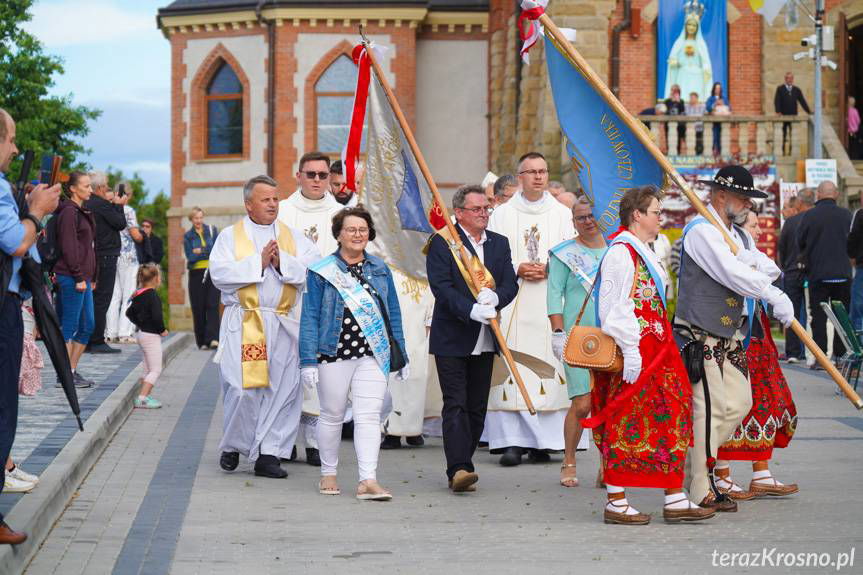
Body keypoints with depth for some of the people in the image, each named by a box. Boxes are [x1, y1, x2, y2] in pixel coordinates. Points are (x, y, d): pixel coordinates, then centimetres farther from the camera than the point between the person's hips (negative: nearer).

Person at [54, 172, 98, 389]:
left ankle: (72, 371, 16)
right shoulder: (69, 212, -11)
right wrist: (79, 277, -18)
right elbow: (68, 247, -17)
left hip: (83, 278, 10)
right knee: (69, 326, -5)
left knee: (87, 326, 10)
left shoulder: (82, 212, 18)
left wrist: (91, 277, 17)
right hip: (72, 278, -10)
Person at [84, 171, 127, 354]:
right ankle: (97, 342, -8)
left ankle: (88, 341, 15)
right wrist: (118, 205, 3)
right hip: (105, 257, -9)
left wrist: (114, 204, 13)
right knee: (101, 300, -7)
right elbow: (121, 224, -11)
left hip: (92, 256, 9)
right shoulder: (101, 204, -15)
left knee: (93, 299, 13)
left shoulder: (86, 205, 12)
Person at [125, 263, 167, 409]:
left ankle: (144, 397, 20)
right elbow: (156, 316, -26)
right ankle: (142, 398, -15)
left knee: (148, 369, 18)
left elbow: (129, 312, 17)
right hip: (152, 335, -9)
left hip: (142, 333, 9)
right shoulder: (153, 296, -18)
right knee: (155, 370, -7)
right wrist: (162, 330, -12)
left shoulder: (138, 295, 8)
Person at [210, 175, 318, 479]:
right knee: (241, 390, -6)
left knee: (282, 390, -3)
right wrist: (258, 262, -10)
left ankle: (268, 454, 4)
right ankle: (232, 447, 16)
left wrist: (282, 262, -11)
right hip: (243, 325, -2)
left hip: (284, 326, 3)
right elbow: (219, 273, -7)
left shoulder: (294, 237, 14)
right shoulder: (230, 236, 7)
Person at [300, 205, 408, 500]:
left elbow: (393, 313, 15)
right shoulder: (321, 271, 0)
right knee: (332, 415, 9)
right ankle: (328, 474, 25)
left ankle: (368, 481, -12)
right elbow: (310, 318, -2)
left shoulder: (380, 269, 10)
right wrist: (308, 361, -8)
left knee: (369, 416, -8)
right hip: (334, 354, -2)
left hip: (373, 355, 2)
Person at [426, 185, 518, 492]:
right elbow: (441, 286, -14)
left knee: (477, 407, 7)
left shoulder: (499, 243, 14)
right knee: (455, 405, -10)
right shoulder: (442, 242, -4)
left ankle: (460, 466, 14)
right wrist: (471, 310, -26)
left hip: (485, 339, 6)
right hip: (452, 339, -6)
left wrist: (495, 297, -17)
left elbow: (510, 284, 6)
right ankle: (459, 469, -15)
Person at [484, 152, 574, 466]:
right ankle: (512, 440, -7)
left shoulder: (562, 214, 12)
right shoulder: (502, 215, 10)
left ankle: (543, 440, -1)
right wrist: (517, 269, -10)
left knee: (550, 368, -5)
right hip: (512, 303, 0)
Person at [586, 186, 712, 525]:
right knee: (626, 424, -5)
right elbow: (616, 307, -20)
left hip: (653, 352, 10)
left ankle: (675, 500, 12)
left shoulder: (641, 252, 18)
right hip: (634, 354, -10)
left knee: (668, 419, 9)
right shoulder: (621, 252, -14)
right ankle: (616, 502, 2)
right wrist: (630, 350, -24)